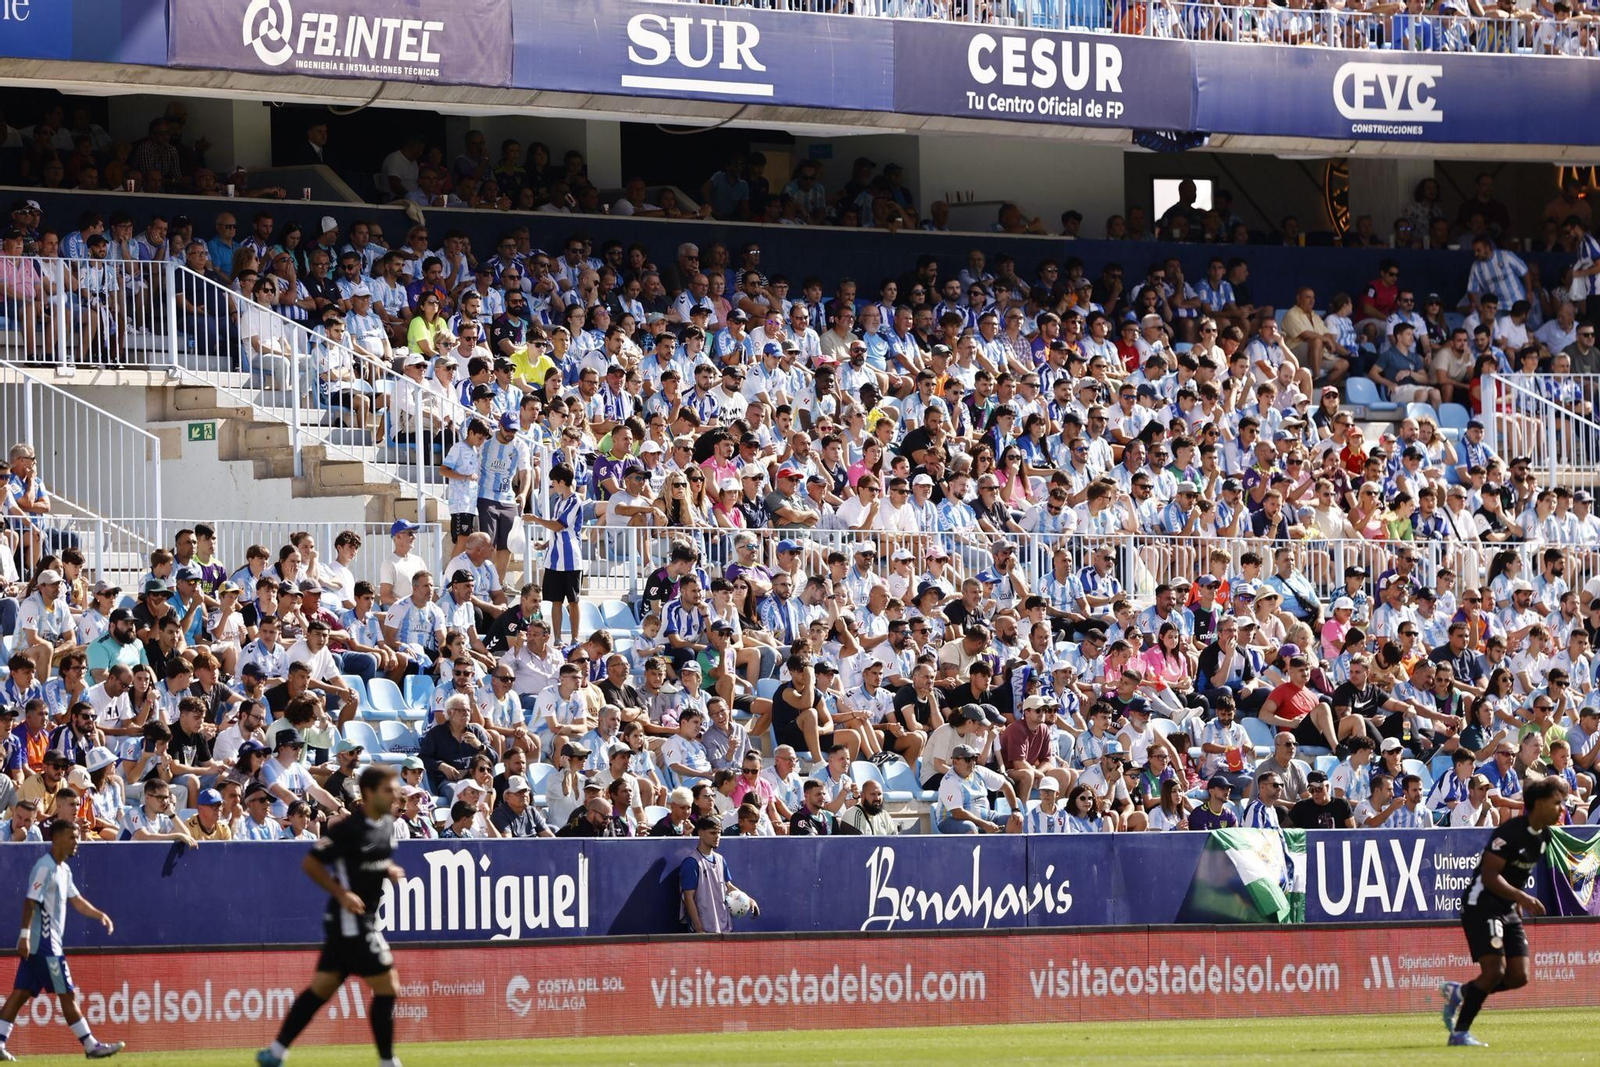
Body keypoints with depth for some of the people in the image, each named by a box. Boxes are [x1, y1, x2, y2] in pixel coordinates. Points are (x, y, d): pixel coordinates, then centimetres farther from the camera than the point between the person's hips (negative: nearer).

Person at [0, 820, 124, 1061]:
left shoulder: (63, 870, 16)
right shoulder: (44, 867, -14)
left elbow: (76, 900, 24)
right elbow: (30, 902, -19)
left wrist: (100, 915, 11)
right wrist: (25, 935, -24)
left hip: (47, 944, 10)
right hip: (43, 943, -10)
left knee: (21, 993, 6)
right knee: (67, 994, -5)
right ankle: (91, 1046, -1)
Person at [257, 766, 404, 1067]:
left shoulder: (388, 825, 8)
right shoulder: (348, 829, -17)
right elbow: (310, 864, -15)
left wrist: (390, 870, 5)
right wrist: (342, 894, -21)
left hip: (363, 919, 9)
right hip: (350, 919, -9)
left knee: (323, 986, 11)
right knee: (387, 987, -6)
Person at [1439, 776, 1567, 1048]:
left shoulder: (1543, 836, 8)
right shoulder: (1511, 832, -20)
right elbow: (1489, 875, -24)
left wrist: (1518, 903, 18)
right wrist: (1522, 897, -32)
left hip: (1508, 910, 9)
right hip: (1482, 905, -9)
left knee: (1519, 977, 0)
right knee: (1494, 971, -18)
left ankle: (1459, 992, 21)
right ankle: (1459, 1032, -5)